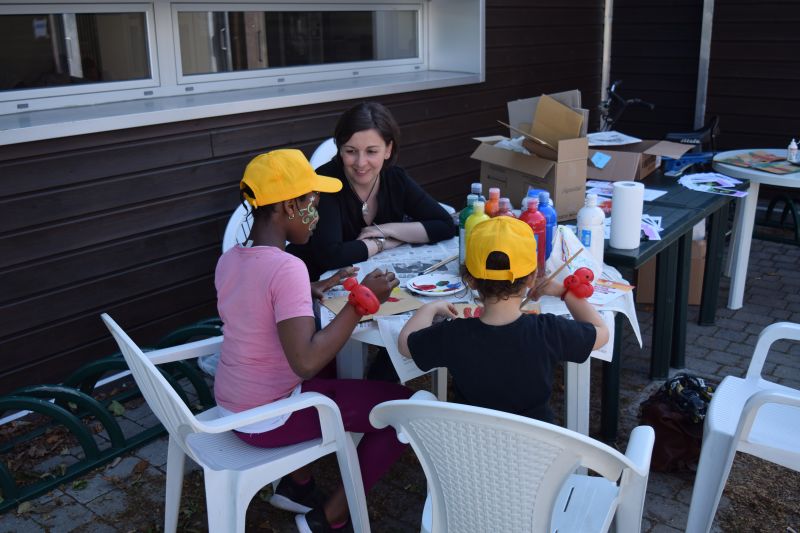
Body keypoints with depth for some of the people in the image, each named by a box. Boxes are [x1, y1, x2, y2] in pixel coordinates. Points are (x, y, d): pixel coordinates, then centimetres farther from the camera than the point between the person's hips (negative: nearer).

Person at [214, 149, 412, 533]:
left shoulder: (229, 259, 0)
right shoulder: (286, 268, -26)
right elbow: (306, 363, -32)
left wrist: (315, 290, 11)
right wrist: (361, 302, -25)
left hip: (231, 405, 9)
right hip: (268, 419, -8)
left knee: (335, 373, 32)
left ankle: (297, 483, 33)